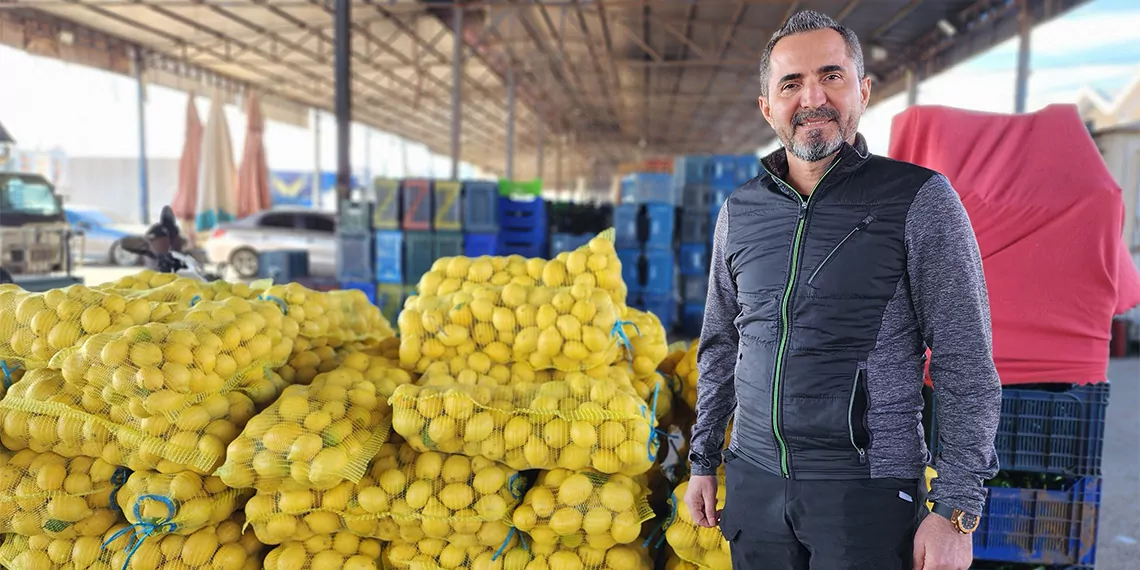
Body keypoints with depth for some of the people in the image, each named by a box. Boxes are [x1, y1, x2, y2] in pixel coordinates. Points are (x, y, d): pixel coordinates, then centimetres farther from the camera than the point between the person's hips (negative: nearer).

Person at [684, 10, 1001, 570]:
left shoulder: (922, 200, -8)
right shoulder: (738, 211, 4)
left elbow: (966, 366, -8)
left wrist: (956, 511, -11)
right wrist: (704, 460, 11)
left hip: (868, 491, -4)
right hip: (755, 481, 4)